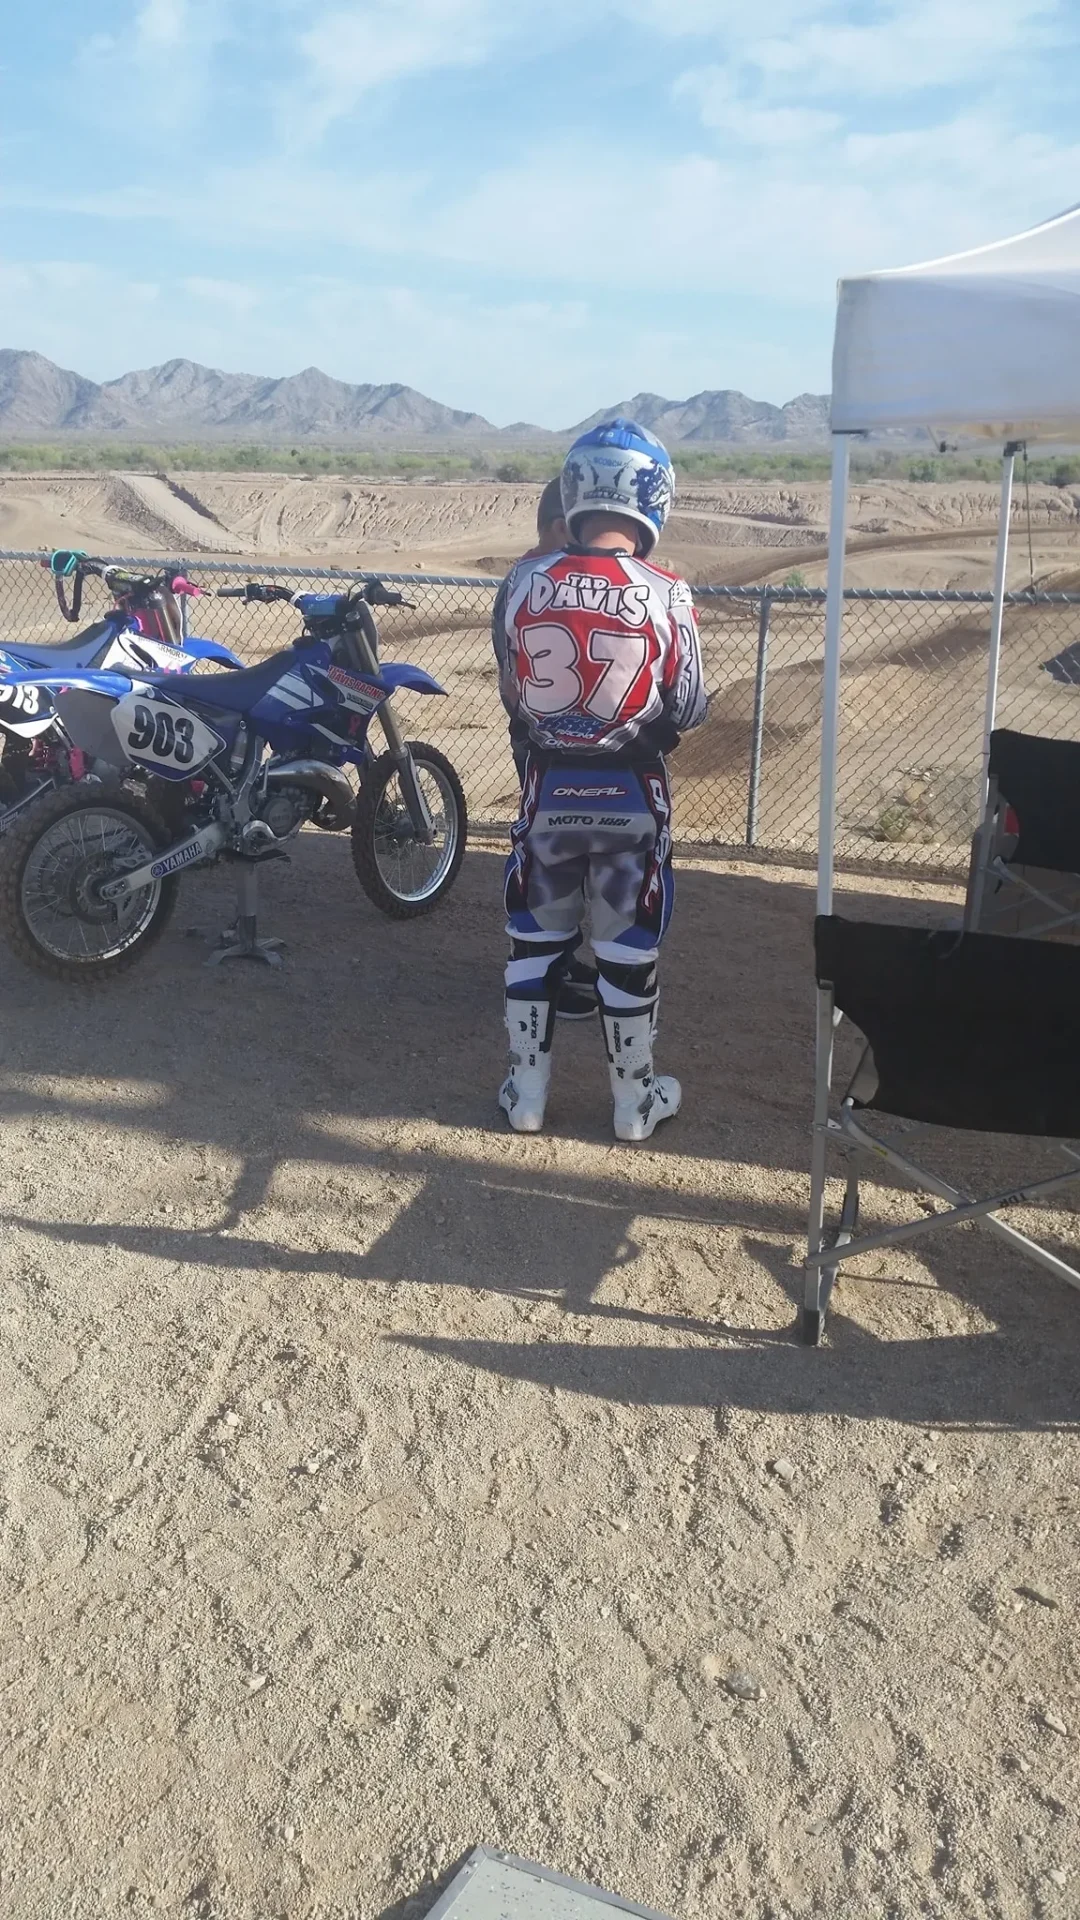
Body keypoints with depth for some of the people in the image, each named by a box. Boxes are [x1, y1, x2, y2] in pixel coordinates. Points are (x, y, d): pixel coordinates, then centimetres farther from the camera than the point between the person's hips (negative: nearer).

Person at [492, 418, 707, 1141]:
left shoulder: (524, 580, -8)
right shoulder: (666, 594, -13)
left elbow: (510, 693, 3)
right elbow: (689, 709, -5)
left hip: (548, 785, 2)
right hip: (632, 792, -2)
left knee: (536, 940, 15)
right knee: (629, 947, 11)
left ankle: (527, 1092, 24)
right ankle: (635, 1100, 23)